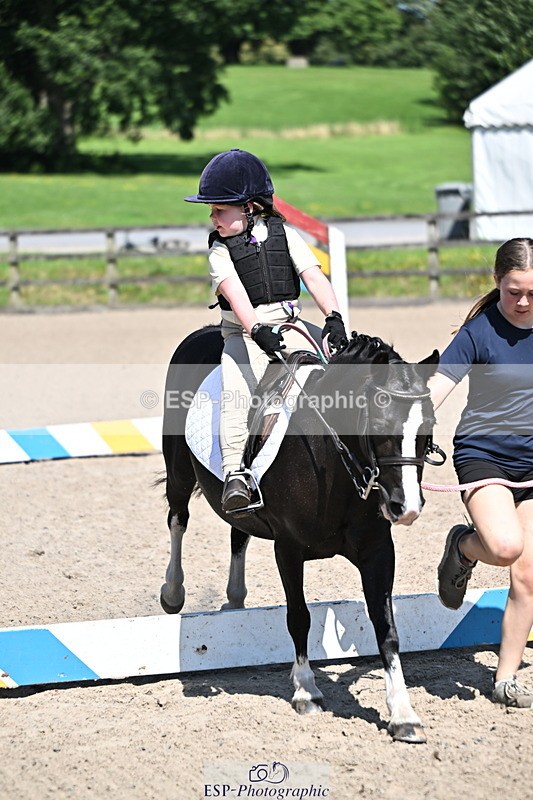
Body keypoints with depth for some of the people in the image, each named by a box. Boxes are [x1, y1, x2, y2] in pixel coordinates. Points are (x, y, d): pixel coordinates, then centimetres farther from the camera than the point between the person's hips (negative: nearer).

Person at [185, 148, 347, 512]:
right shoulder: (221, 251, 1)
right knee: (237, 391, -26)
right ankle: (235, 474, -34)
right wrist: (258, 330, -33)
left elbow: (314, 277, -2)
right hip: (243, 333, -2)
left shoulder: (284, 234, 7)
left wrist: (333, 317, -18)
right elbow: (235, 293, -16)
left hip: (289, 326, 2)